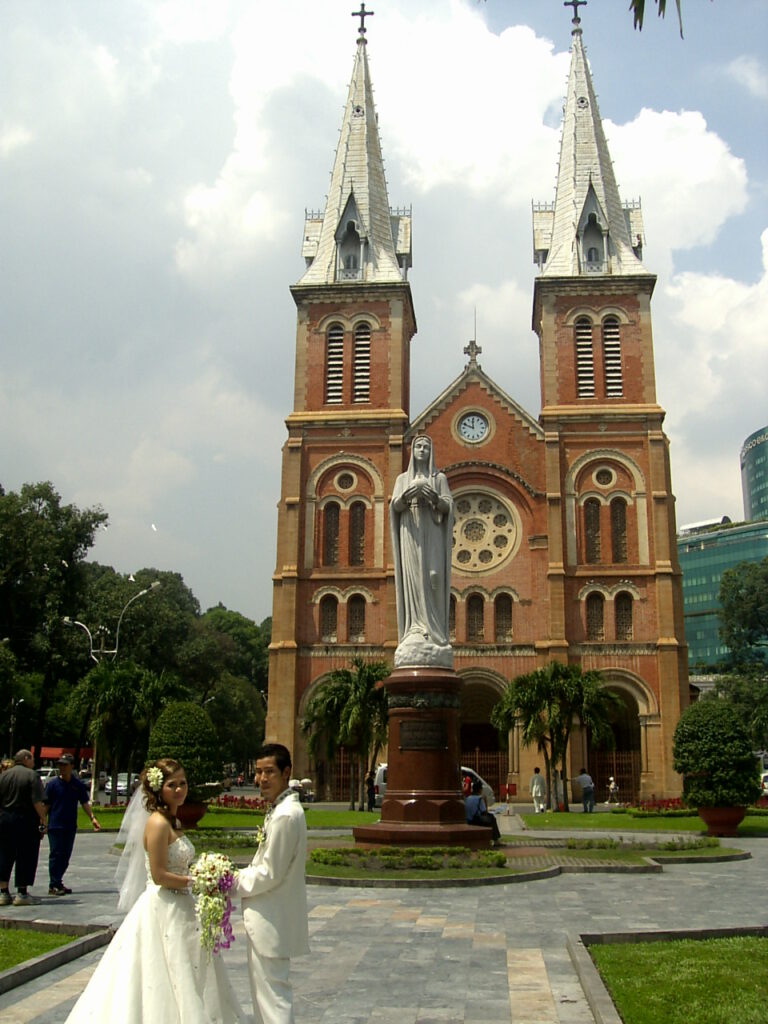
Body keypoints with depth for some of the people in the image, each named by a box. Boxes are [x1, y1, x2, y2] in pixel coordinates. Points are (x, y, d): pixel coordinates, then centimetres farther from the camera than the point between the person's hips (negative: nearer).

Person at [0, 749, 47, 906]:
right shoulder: (32, 775, -7)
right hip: (26, 819, -5)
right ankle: (21, 894, 4)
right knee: (25, 857, 3)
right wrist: (43, 821, -10)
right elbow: (37, 802, -14)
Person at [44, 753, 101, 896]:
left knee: (66, 855, 9)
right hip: (55, 825, -3)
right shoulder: (53, 784, -4)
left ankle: (58, 883, 21)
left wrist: (92, 817, -5)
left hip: (70, 826, 3)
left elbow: (85, 803, 6)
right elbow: (46, 805, -1)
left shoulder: (78, 785, 4)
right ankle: (53, 885, 2)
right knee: (56, 854, -4)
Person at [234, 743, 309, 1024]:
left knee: (272, 993, -1)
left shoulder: (285, 815, -24)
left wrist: (233, 886, -10)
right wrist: (238, 877, 5)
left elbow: (269, 874, -23)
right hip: (272, 917, 10)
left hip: (271, 920, -10)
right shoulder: (285, 809, 9)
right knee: (265, 988, 22)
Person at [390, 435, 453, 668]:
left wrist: (433, 497, -19)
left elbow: (448, 507, 1)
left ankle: (434, 635, -14)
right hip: (411, 533, 1)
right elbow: (395, 506, 1)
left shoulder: (440, 478, 14)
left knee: (433, 578, -12)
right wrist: (409, 493, -19)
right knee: (413, 580, -10)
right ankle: (416, 635, -13)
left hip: (432, 533, -1)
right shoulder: (403, 479, 17)